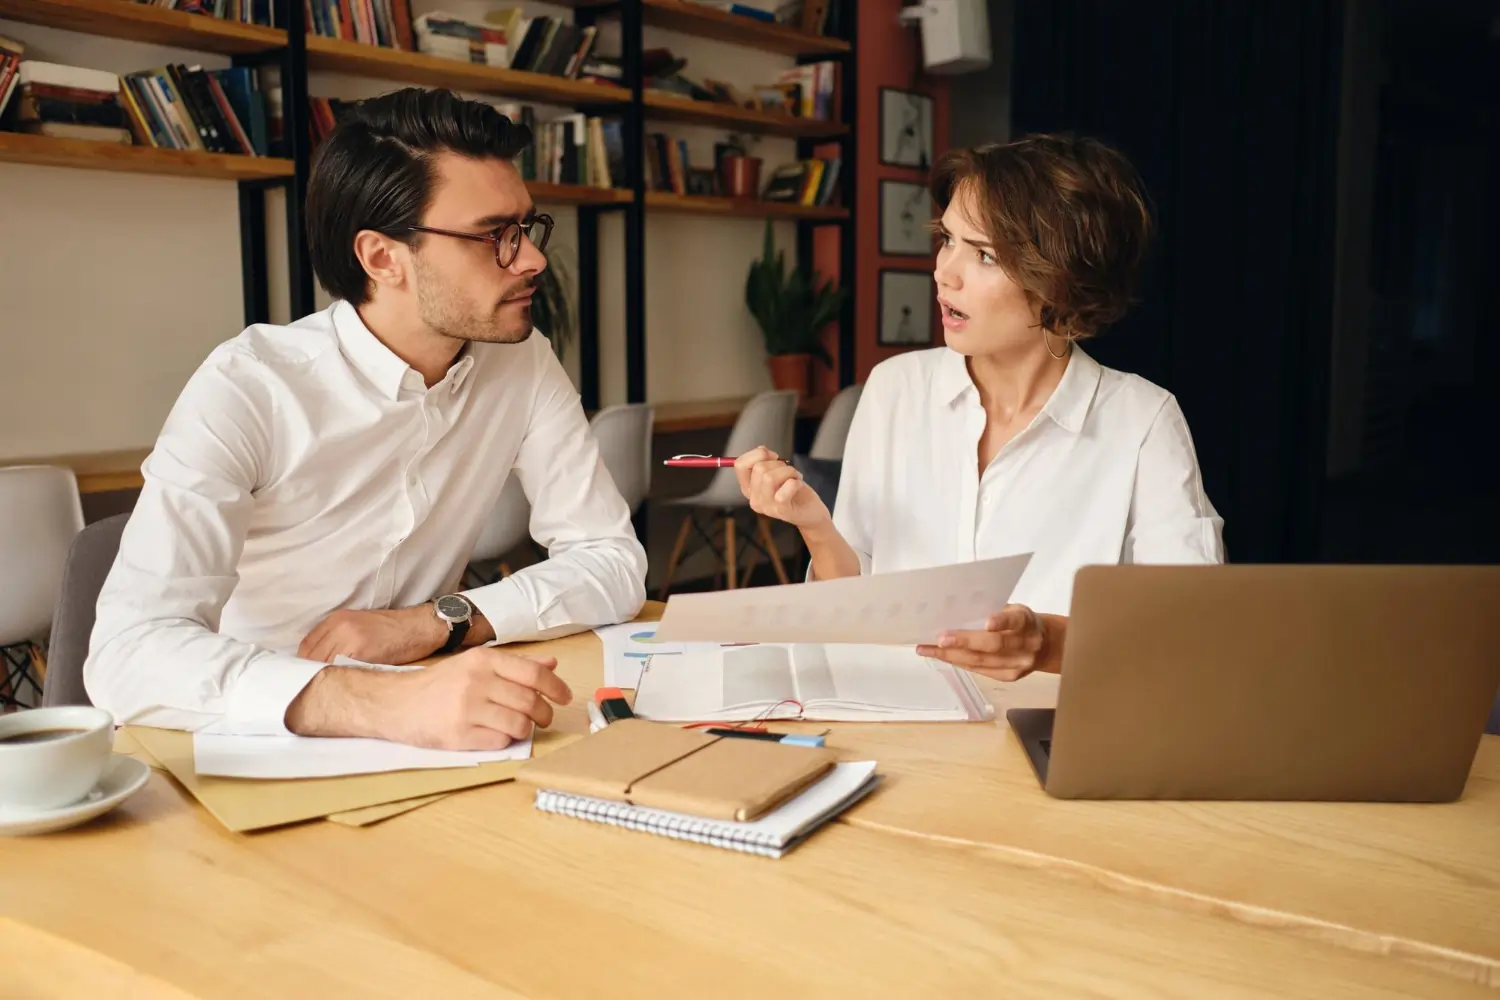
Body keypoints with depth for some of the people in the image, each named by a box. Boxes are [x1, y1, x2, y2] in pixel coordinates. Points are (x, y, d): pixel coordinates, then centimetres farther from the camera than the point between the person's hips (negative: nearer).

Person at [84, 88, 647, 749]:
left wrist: (438, 619, -18)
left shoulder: (523, 363, -5)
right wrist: (383, 702, -43)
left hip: (415, 749, 2)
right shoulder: (250, 387, -19)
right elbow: (128, 651, -28)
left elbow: (613, 561, -3)